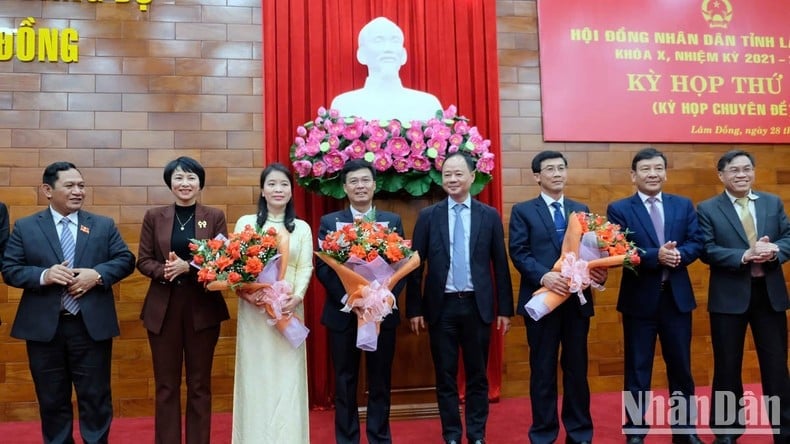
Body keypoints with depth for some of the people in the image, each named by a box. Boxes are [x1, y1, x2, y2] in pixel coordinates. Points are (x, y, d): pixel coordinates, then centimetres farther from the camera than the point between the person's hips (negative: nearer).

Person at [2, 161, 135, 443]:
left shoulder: (104, 225, 6)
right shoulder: (25, 227, 5)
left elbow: (126, 260, 2)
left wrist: (97, 274, -16)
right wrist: (43, 275, -18)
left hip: (91, 326, 0)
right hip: (43, 328, 0)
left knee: (96, 398, 8)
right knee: (52, 401, 13)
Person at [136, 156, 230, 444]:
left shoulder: (215, 217, 2)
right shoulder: (154, 216, 5)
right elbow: (143, 261, 2)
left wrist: (188, 267, -19)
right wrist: (164, 270, -18)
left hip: (203, 308, -1)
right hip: (163, 309, 1)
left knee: (200, 384, 9)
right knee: (166, 385, 9)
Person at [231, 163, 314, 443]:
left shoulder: (302, 228, 9)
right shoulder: (246, 223, 6)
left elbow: (305, 268, 1)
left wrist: (296, 297, -16)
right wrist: (245, 292, -16)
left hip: (290, 310, 1)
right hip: (253, 310, 0)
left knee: (287, 377, 3)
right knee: (255, 376, 5)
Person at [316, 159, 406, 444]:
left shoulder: (393, 221, 5)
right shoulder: (329, 222, 3)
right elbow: (322, 266, -5)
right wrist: (346, 297, -17)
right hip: (343, 312, 0)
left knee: (380, 380, 11)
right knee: (345, 381, 10)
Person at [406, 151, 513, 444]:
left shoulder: (490, 216, 3)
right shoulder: (428, 216, 2)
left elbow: (500, 265, 4)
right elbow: (416, 265, 1)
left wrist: (505, 309, 2)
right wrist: (414, 309, -2)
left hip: (477, 305, 0)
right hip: (441, 306, 0)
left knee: (477, 376, 10)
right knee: (445, 378, 9)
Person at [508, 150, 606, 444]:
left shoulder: (581, 210, 14)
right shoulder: (523, 211, 1)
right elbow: (518, 253, -8)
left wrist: (599, 272, -11)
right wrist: (544, 276, -23)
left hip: (577, 299, 3)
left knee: (577, 368, 12)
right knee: (543, 370, 7)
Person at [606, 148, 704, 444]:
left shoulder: (684, 205, 8)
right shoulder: (618, 209, -4)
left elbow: (697, 244, 0)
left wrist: (678, 254, -20)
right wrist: (656, 256, -27)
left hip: (677, 297, 3)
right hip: (639, 299, -3)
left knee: (681, 367, 14)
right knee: (637, 369, 7)